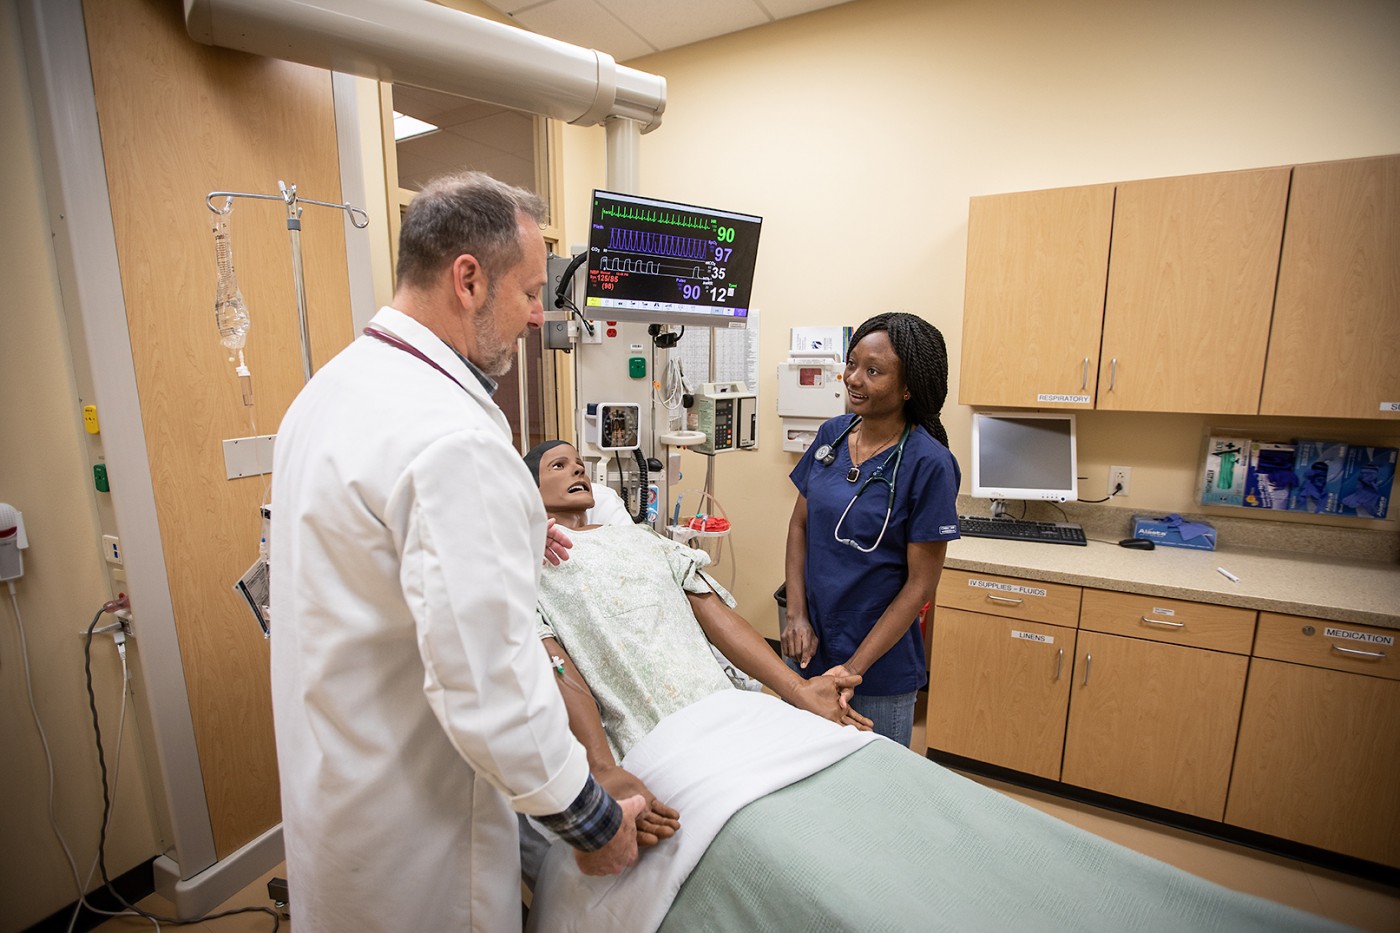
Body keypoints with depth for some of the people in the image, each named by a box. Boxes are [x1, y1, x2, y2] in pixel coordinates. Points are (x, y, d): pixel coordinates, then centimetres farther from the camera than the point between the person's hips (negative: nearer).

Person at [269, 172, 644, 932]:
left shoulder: (334, 383, 1)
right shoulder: (454, 440, -32)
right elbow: (488, 684, -31)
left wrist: (505, 542, 15)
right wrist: (593, 823, -17)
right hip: (408, 818, -8)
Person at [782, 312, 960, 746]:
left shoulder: (929, 464, -17)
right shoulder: (832, 434, -2)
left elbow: (920, 584, -14)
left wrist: (853, 669, -16)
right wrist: (796, 614, -5)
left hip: (880, 668, -5)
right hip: (809, 647, 5)